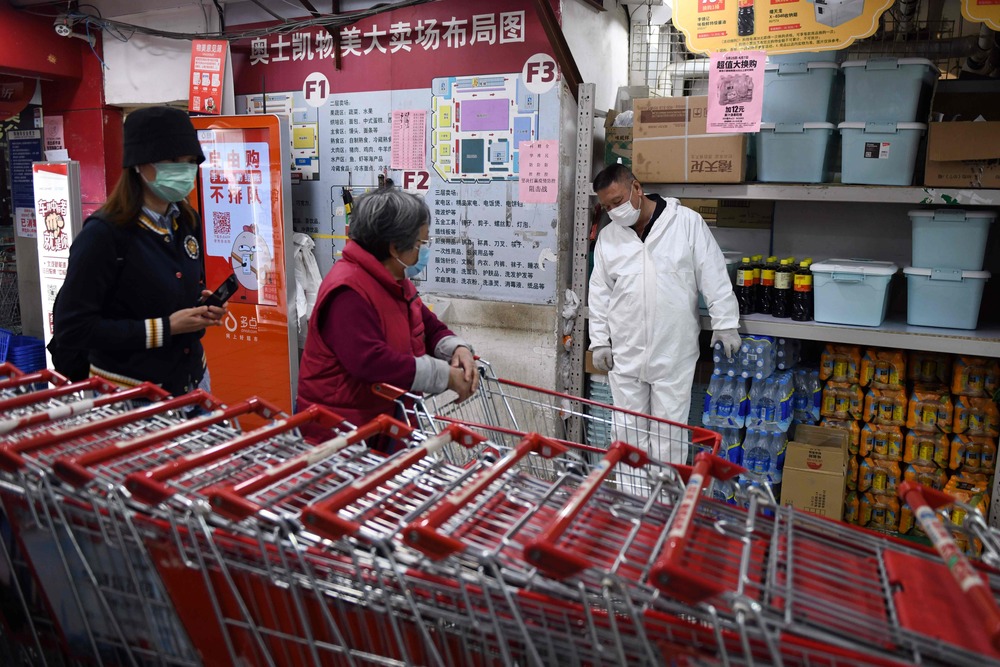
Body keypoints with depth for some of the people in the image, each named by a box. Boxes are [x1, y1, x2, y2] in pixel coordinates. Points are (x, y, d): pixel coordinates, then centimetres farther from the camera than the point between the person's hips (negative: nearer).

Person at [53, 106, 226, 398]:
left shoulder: (187, 221, 3)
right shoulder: (104, 234, -18)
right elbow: (71, 326, -19)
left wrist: (205, 308, -5)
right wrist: (164, 329, -22)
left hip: (192, 379, 6)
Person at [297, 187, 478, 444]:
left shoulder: (396, 282, 9)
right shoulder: (348, 291, -24)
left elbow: (431, 328, 15)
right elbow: (370, 361, -34)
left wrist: (457, 349, -8)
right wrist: (445, 375, -28)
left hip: (384, 417, 9)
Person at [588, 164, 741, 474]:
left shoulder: (687, 222, -4)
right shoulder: (608, 236, 7)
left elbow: (714, 277, -1)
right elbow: (600, 292, 11)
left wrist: (725, 323, -2)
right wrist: (599, 341, 9)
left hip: (674, 352, -3)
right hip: (625, 352, 3)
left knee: (669, 430, 3)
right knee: (627, 429, 9)